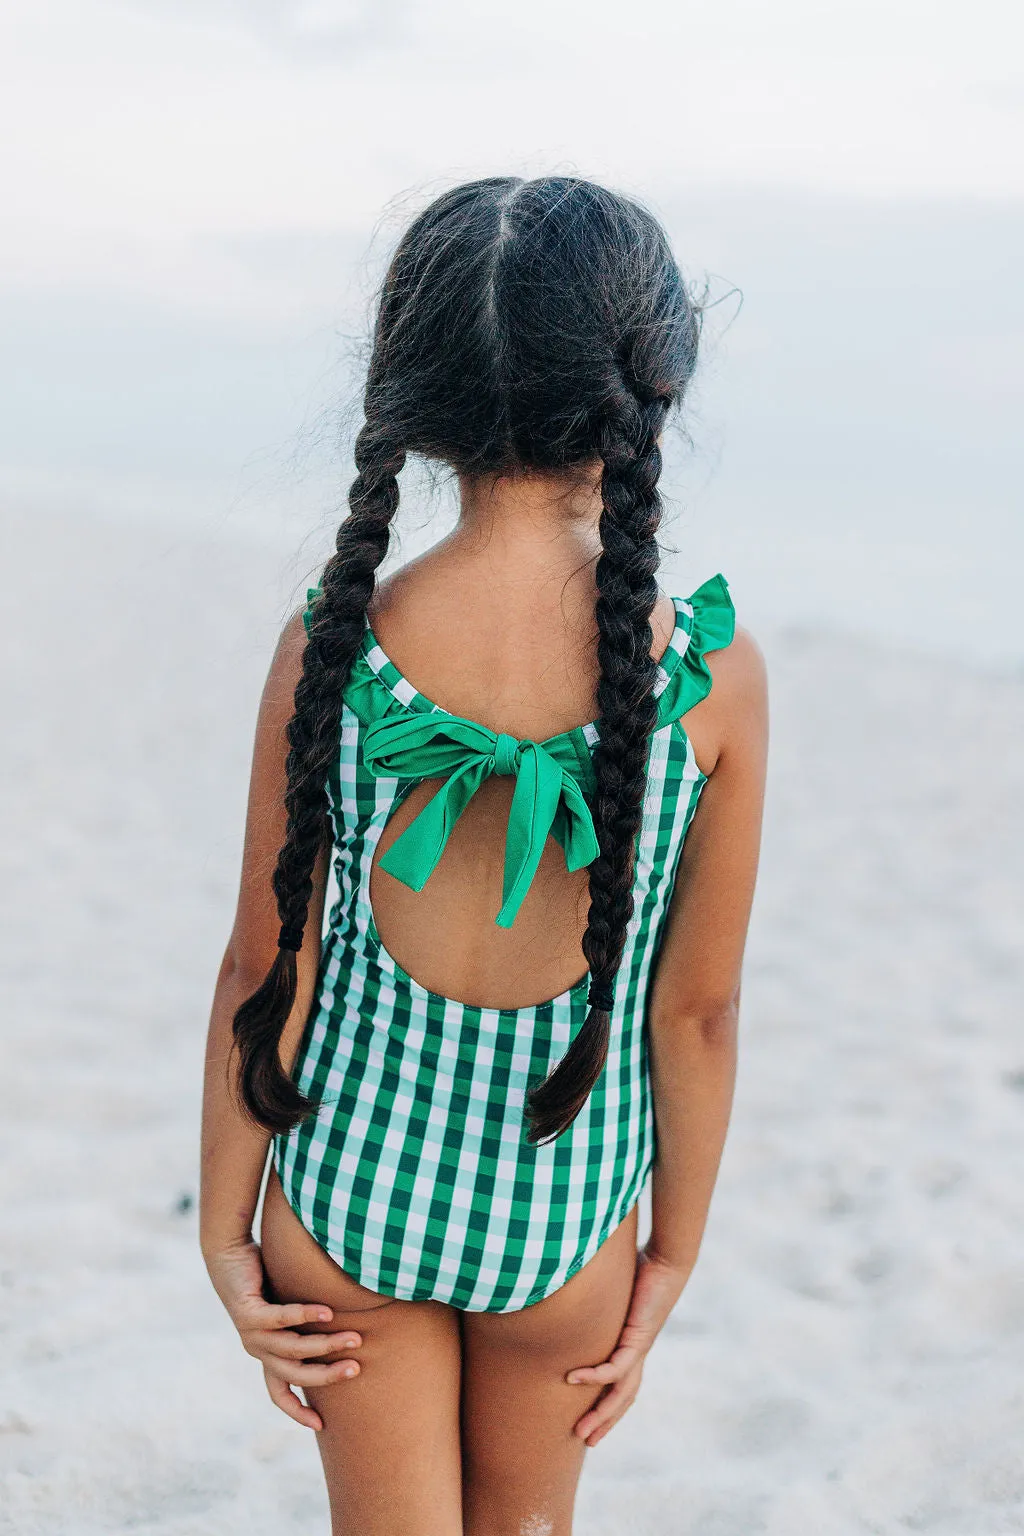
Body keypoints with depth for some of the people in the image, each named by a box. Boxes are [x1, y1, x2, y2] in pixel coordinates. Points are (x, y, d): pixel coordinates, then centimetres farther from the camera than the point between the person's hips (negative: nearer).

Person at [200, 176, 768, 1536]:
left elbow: (267, 967, -9)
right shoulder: (715, 675, -19)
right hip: (566, 1214, 0)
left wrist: (227, 1233, 5)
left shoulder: (331, 650, -18)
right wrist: (674, 1259, 5)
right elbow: (698, 1011, -10)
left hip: (352, 1180, 0)